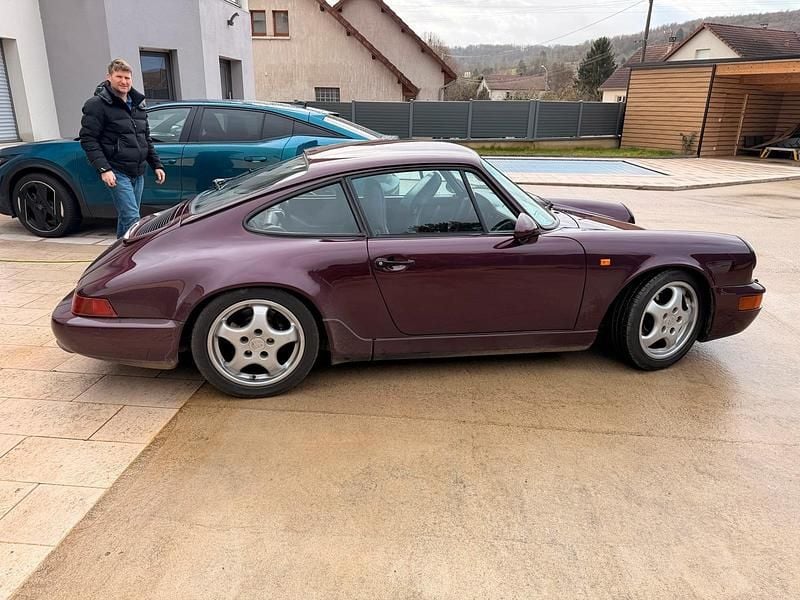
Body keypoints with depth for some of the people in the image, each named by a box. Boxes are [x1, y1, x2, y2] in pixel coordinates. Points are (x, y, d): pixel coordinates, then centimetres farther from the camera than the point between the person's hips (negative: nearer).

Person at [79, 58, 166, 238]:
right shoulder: (97, 104, -5)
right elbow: (88, 140, -9)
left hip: (138, 173, 7)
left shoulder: (137, 103, 17)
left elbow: (146, 139, 24)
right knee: (132, 219, -15)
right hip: (117, 173, -7)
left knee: (126, 219, 14)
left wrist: (156, 165, 16)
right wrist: (103, 169, -20)